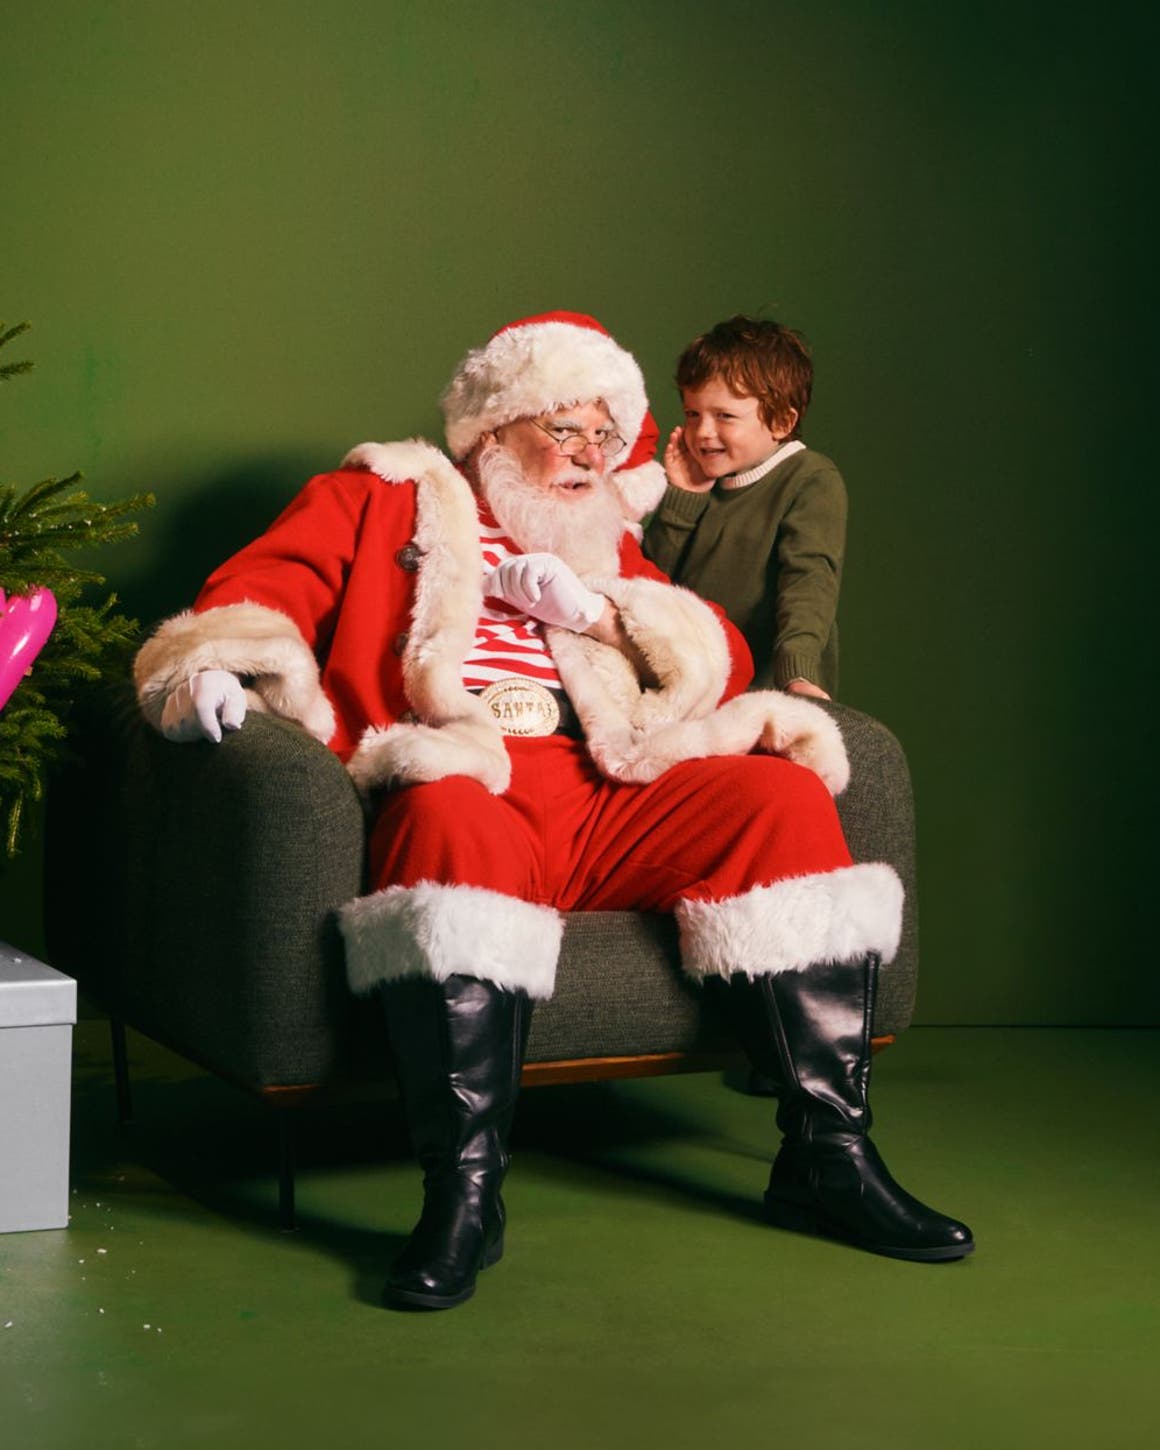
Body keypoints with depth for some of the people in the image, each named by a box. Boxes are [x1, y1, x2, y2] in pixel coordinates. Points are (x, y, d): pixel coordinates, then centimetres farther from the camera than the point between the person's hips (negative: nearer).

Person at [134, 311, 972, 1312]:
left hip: (608, 798, 4)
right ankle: (465, 1193, -38)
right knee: (457, 822, -39)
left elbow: (724, 664, 23)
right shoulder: (381, 501, 22)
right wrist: (219, 663, -16)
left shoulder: (603, 545, 33)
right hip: (459, 779, -4)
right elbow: (267, 582, 7)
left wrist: (597, 606, 7)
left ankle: (830, 1158, -18)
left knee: (785, 795, -20)